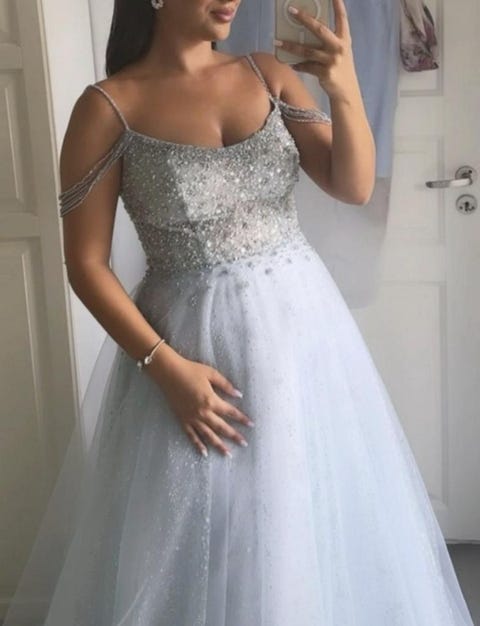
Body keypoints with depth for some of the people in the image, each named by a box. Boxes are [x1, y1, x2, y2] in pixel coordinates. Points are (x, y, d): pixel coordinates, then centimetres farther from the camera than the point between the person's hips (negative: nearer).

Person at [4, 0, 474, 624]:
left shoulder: (268, 74, 2)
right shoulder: (108, 107, -10)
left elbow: (354, 187, -2)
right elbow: (85, 264, -9)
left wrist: (346, 91, -19)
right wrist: (166, 366, -16)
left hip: (302, 322, 4)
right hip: (191, 344, -3)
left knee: (312, 522, 16)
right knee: (199, 543, 10)